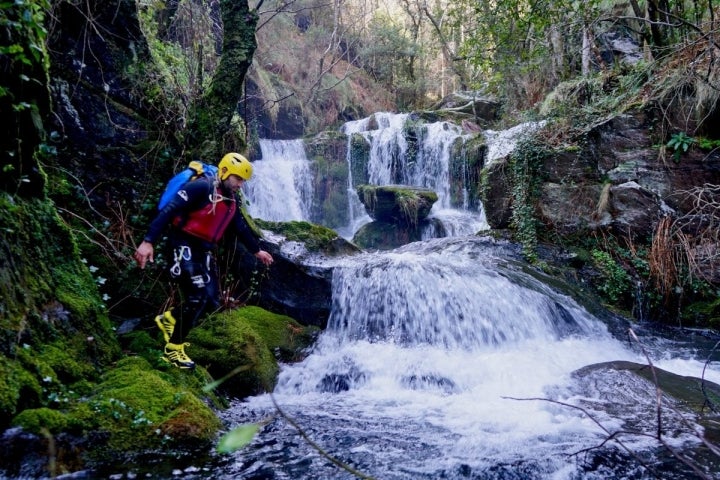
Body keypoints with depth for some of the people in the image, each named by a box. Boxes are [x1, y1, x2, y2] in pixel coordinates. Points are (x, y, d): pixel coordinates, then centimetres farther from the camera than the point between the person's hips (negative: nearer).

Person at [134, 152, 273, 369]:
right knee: (198, 297, -13)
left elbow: (241, 228, 25)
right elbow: (168, 211, -22)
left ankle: (169, 318, 27)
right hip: (186, 246, -8)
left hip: (205, 251, 8)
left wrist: (256, 250, 31)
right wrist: (148, 241, -29)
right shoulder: (201, 187, -16)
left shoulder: (231, 201, 11)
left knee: (212, 301, 4)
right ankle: (173, 349, 1)